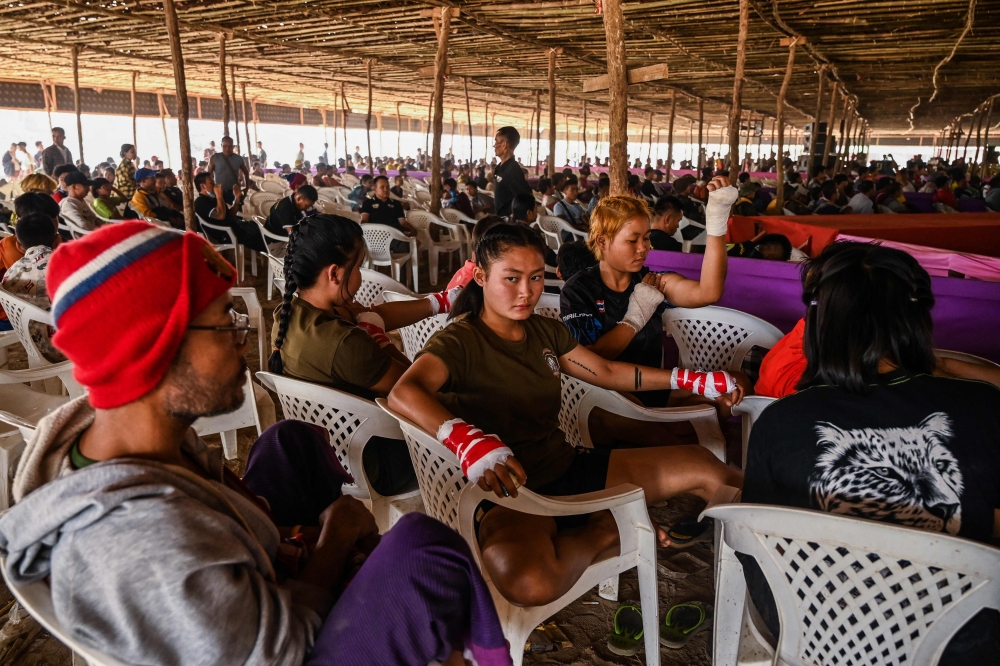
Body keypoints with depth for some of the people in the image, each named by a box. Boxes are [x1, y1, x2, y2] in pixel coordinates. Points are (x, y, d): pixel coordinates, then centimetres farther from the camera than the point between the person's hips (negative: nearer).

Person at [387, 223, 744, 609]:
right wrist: (469, 443, -49)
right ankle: (606, 531, -12)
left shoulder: (546, 332, 10)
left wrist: (695, 381, 18)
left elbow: (608, 373, 20)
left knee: (701, 466, -5)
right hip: (511, 492, -5)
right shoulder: (459, 342, -13)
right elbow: (403, 394, -32)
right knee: (528, 583, -38)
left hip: (568, 470, 6)